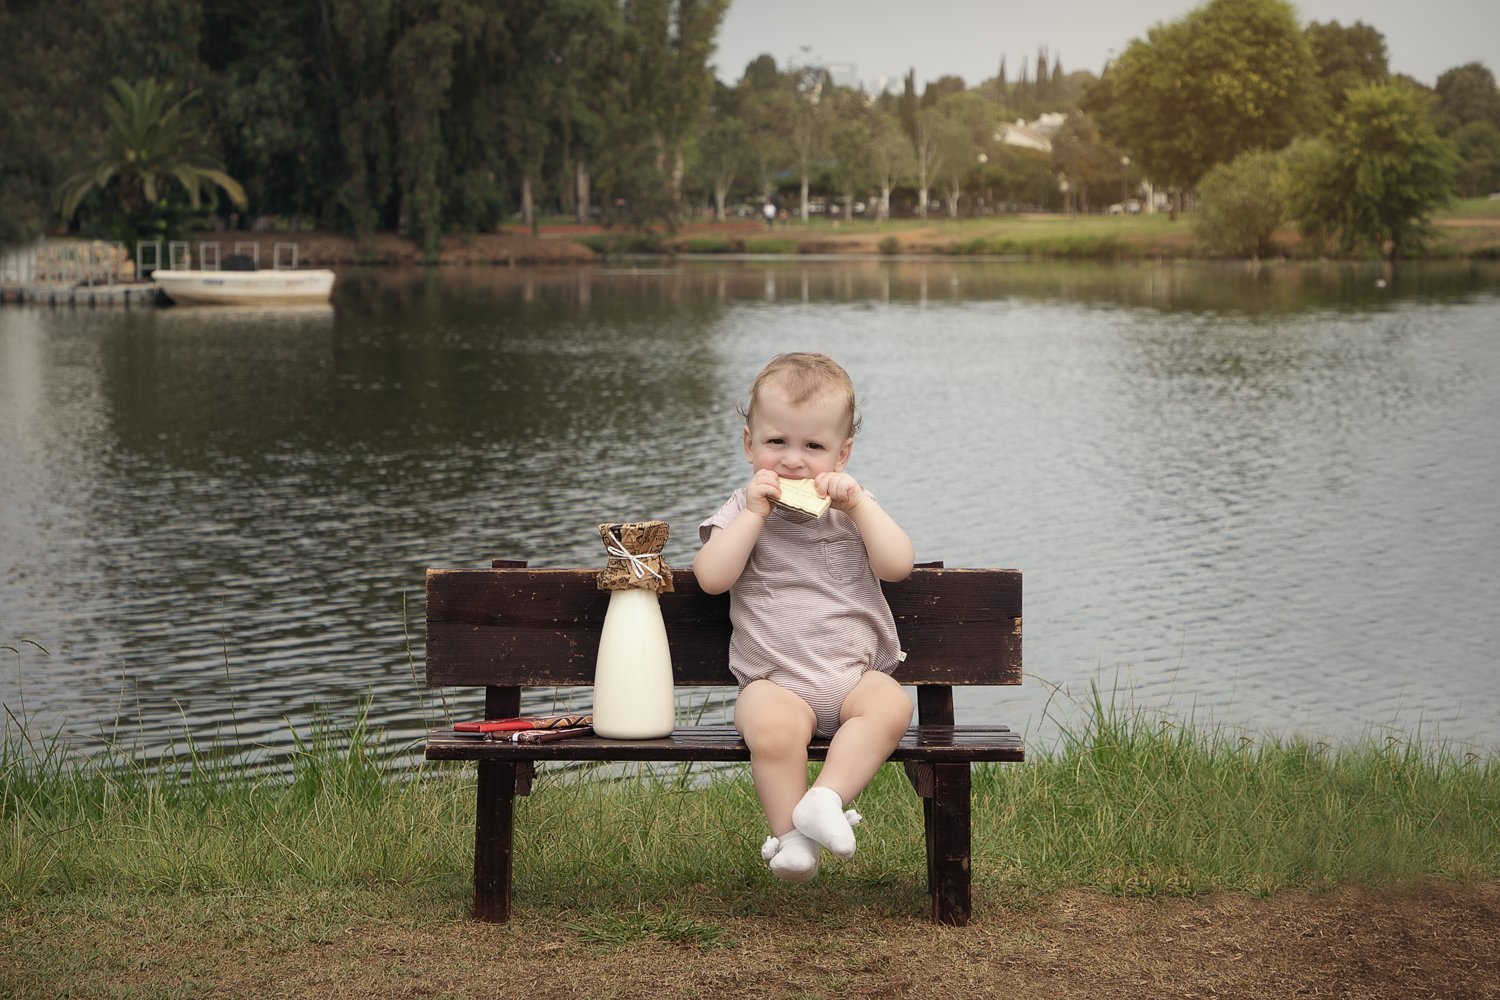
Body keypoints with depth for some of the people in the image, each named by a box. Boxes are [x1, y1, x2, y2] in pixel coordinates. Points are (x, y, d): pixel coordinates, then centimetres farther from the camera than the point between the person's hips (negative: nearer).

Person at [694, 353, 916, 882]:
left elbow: (897, 565, -3)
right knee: (772, 729, -34)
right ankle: (791, 835, -24)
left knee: (891, 706, -31)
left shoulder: (855, 507, 13)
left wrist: (859, 506, -11)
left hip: (856, 673, 2)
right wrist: (755, 514, -11)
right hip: (775, 681, -2)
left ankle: (826, 799, -33)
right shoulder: (742, 509, 9)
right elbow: (712, 577, -7)